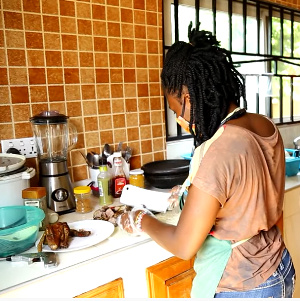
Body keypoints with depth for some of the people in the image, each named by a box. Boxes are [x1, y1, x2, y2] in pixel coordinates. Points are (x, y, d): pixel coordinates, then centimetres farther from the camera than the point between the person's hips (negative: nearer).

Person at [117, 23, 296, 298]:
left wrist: (143, 221, -8)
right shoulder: (266, 126, -6)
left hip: (238, 287, -7)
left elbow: (184, 246, -24)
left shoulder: (218, 152, -32)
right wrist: (192, 192, 10)